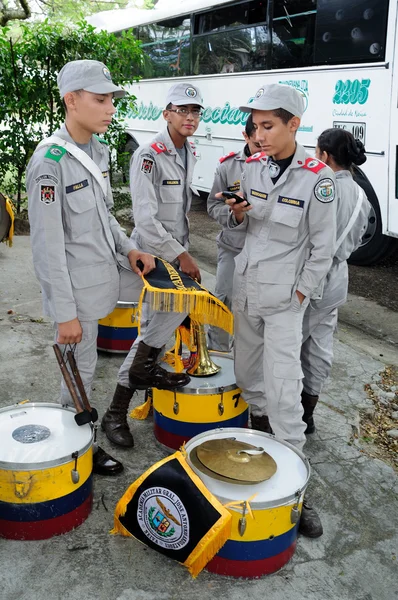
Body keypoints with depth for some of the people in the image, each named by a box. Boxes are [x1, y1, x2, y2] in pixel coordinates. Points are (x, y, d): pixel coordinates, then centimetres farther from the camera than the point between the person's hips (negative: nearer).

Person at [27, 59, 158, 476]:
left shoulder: (97, 150, 3)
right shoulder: (50, 161, -22)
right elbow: (47, 244, -22)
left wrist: (127, 248, 1)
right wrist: (64, 313, -20)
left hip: (104, 267, 7)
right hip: (75, 284, -6)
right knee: (81, 368, 8)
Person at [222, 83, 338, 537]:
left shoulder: (317, 179, -14)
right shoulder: (252, 166, 3)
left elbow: (322, 246, -8)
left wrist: (300, 293, -9)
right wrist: (238, 214, -9)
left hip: (284, 294, -6)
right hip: (246, 282, 6)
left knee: (283, 385, -8)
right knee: (246, 371, 17)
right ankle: (260, 427, 43)